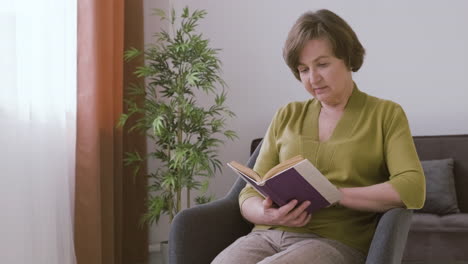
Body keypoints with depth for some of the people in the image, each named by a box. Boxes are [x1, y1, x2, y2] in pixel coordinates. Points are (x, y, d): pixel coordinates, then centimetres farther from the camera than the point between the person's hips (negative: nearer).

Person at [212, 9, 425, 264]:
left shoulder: (386, 115, 9)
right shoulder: (287, 116, 17)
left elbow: (413, 190, -6)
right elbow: (250, 194, 14)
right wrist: (268, 214, -10)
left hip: (336, 241, -3)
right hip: (267, 235, 3)